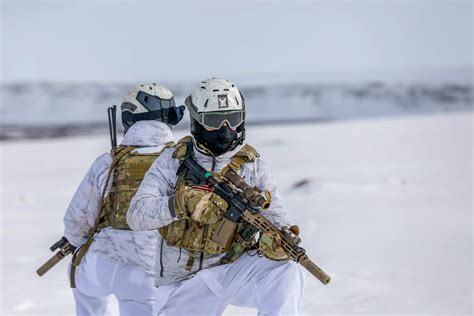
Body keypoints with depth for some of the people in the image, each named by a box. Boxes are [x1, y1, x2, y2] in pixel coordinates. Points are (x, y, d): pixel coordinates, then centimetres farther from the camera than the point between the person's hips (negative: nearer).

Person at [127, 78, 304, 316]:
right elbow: (136, 215, -16)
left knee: (285, 272, -27)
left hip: (235, 267, 0)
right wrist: (182, 204, -35)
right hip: (183, 282, 0)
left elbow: (273, 213, -11)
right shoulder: (173, 161, -6)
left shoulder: (252, 165, -2)